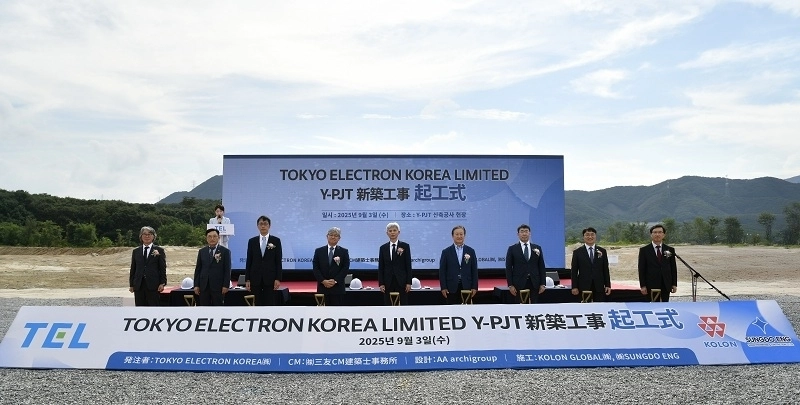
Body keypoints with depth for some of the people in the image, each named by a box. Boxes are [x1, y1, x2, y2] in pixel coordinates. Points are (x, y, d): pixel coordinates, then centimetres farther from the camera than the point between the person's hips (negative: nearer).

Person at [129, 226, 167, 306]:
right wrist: (131, 284, 9)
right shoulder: (136, 251, 13)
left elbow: (163, 268, 0)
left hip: (153, 285, -3)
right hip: (139, 286, 3)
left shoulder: (159, 250, 3)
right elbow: (133, 269, 14)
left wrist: (162, 283, -7)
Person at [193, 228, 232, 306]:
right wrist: (196, 285, 4)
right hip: (204, 286, 3)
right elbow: (198, 269, 12)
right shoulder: (202, 251, 12)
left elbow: (227, 270, -3)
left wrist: (226, 285, -10)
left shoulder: (225, 251, 0)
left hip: (218, 286, -3)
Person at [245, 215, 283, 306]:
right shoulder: (252, 241, 7)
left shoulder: (276, 241, 2)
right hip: (255, 278, 2)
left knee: (270, 304, -1)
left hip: (270, 278, -2)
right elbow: (248, 261, 6)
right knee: (256, 304, 4)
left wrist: (278, 279, -7)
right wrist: (247, 279, 0)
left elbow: (279, 261, 0)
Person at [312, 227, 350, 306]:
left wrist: (335, 281, -13)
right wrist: (323, 281, -10)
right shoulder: (319, 251, 8)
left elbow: (345, 268, -2)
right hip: (322, 288, 1)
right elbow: (315, 268, 3)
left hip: (337, 288, -1)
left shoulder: (344, 252, 5)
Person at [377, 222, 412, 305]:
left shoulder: (405, 246, 1)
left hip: (401, 282, -2)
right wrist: (381, 283, -1)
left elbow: (408, 265, -1)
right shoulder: (383, 248, 6)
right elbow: (380, 267, 6)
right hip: (388, 282, 2)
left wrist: (409, 282, -6)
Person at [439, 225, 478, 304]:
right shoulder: (446, 252, 3)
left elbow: (474, 270, 6)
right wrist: (443, 287, -5)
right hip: (452, 288, -1)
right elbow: (442, 271, 1)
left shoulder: (471, 251, 7)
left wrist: (474, 287, 0)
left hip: (466, 287, 1)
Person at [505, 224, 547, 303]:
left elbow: (542, 267, 9)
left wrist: (542, 284, 2)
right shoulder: (512, 249, 3)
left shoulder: (537, 248, 9)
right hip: (519, 284, -2)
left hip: (534, 284, 2)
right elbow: (508, 268, 0)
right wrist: (510, 285, -7)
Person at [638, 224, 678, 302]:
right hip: (651, 285, -2)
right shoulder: (644, 250, -1)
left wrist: (674, 284, 3)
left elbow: (673, 268, 9)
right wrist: (643, 286, -9)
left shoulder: (670, 250, 7)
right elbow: (641, 269, -3)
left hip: (666, 286, 3)